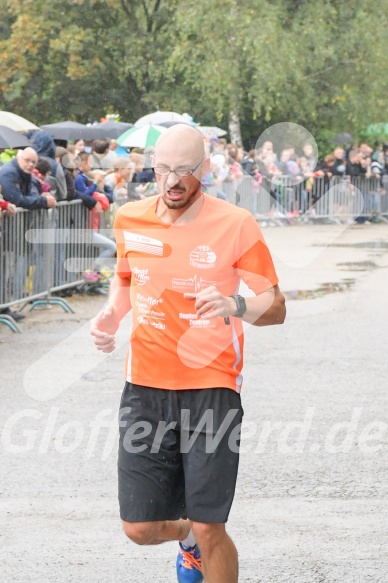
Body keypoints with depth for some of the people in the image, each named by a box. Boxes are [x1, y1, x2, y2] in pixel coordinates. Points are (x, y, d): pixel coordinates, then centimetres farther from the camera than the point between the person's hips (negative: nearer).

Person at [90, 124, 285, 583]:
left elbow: (275, 307, -5)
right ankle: (187, 536, 38)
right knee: (139, 528, 4)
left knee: (209, 531, -9)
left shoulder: (236, 225, -8)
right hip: (145, 386, 4)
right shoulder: (130, 219, 3)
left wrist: (235, 306, -26)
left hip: (212, 387, -3)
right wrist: (111, 314, 4)